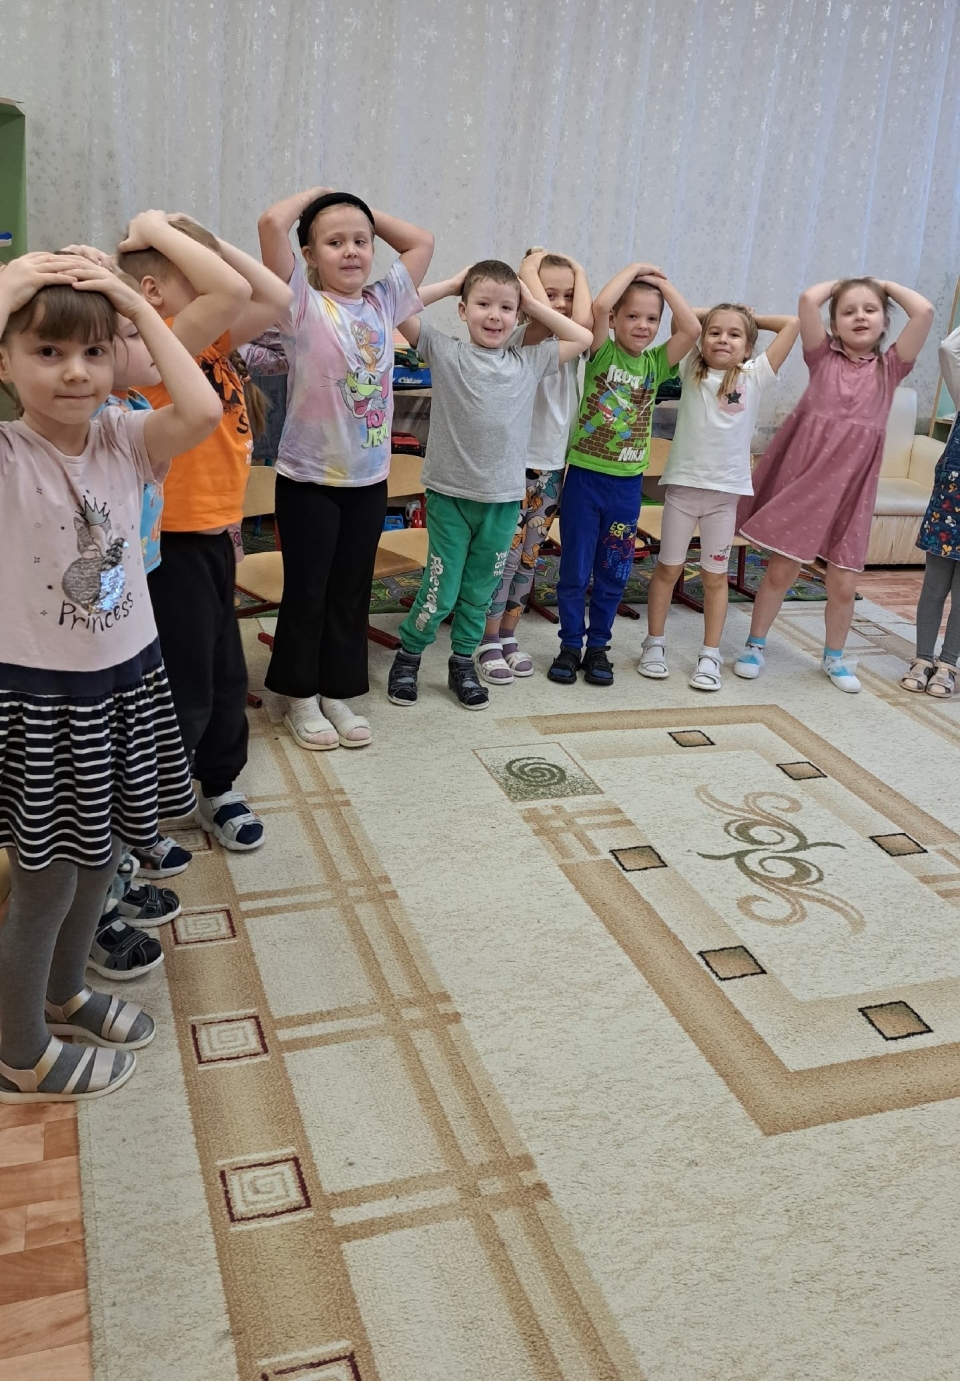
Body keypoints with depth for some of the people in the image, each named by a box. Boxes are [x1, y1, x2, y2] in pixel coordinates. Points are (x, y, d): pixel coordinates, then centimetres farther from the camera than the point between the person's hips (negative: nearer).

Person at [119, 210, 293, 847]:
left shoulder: (210, 343, 7)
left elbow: (275, 297, 7)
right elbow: (234, 291, -33)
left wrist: (208, 237, 3)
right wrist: (158, 232, -22)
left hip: (213, 536, 9)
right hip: (176, 544, -9)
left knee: (227, 679, 20)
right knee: (185, 694, 1)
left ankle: (220, 791, 38)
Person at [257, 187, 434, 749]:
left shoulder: (384, 300, 6)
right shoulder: (303, 302, -9)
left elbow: (423, 241, 15)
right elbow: (272, 223, -21)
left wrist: (366, 213, 10)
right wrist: (316, 195, -3)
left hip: (370, 477, 5)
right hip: (309, 477, -4)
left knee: (352, 591, 13)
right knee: (307, 591, 7)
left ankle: (339, 693, 26)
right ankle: (301, 697, 22)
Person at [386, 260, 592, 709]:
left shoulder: (529, 362, 5)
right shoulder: (445, 352, -4)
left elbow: (583, 338, 13)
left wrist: (533, 304, 8)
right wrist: (451, 284, -3)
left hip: (504, 499, 3)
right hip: (449, 494, -3)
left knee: (480, 591, 14)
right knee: (440, 591, 0)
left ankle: (463, 662, 30)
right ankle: (408, 655, 23)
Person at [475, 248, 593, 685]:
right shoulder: (523, 339, -12)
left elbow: (583, 320, -20)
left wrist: (578, 271, -7)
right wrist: (529, 266, -17)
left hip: (552, 466, 6)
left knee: (528, 557, 13)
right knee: (504, 556, -1)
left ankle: (508, 636, 25)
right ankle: (488, 643, 11)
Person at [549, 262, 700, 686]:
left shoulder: (655, 363, 5)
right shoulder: (602, 353, -5)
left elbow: (692, 329, -9)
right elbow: (599, 306, -22)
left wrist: (664, 283, -5)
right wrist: (633, 269, -9)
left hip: (627, 482, 3)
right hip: (585, 475, -3)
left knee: (614, 572, 11)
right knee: (575, 569, 5)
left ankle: (598, 646, 23)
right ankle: (570, 645, 19)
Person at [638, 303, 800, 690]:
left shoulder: (755, 378, 3)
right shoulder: (691, 371, 3)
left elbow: (792, 324, 2)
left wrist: (752, 320, 13)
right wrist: (711, 315, 11)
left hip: (726, 492, 0)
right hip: (682, 486, 0)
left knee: (715, 576, 8)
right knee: (667, 569, 9)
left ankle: (710, 654, 16)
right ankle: (654, 644, 21)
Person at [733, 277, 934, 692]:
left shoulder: (889, 367, 7)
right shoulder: (824, 357, 5)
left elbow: (924, 311, -5)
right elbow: (808, 298, -8)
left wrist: (885, 285, 10)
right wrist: (839, 283, 11)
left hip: (851, 487, 1)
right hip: (804, 478, -1)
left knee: (843, 584, 6)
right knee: (780, 571, 4)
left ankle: (833, 657, 26)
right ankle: (754, 646, 21)